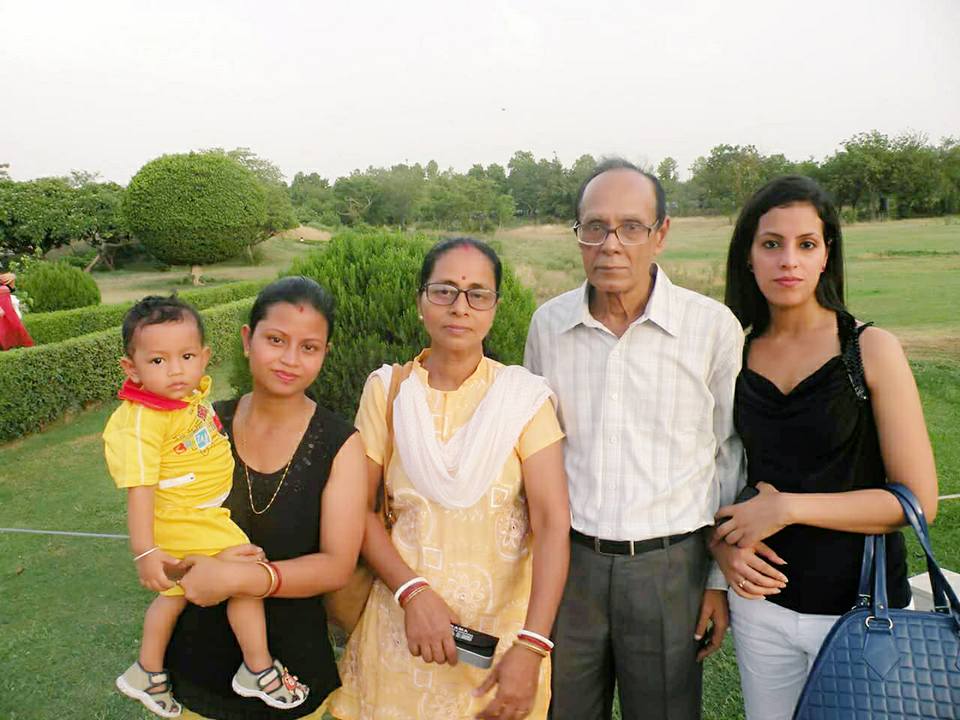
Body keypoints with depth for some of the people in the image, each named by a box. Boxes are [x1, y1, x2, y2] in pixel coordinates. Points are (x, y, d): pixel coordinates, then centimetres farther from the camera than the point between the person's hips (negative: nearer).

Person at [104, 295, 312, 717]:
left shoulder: (192, 392, -2)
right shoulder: (142, 422, -28)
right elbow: (139, 489, -28)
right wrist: (144, 551, -28)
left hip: (206, 512, 9)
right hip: (184, 523, -9)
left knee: (176, 593, 24)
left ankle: (147, 674, 45)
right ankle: (258, 670, 11)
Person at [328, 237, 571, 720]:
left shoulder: (523, 396, -8)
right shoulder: (387, 389, -3)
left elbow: (553, 523, -15)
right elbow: (358, 509, -3)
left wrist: (530, 646, -22)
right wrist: (413, 592, -17)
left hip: (503, 623, -1)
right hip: (401, 616, 1)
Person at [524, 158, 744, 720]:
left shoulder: (714, 327, -8)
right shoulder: (548, 324, -1)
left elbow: (733, 458, 2)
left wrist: (721, 579, 4)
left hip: (669, 566, -2)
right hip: (567, 559, 2)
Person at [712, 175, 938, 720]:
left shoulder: (871, 349, -11)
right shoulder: (736, 355, -1)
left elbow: (919, 500, -13)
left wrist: (787, 508, -19)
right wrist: (724, 543, -9)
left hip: (859, 605, -3)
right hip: (761, 598, 3)